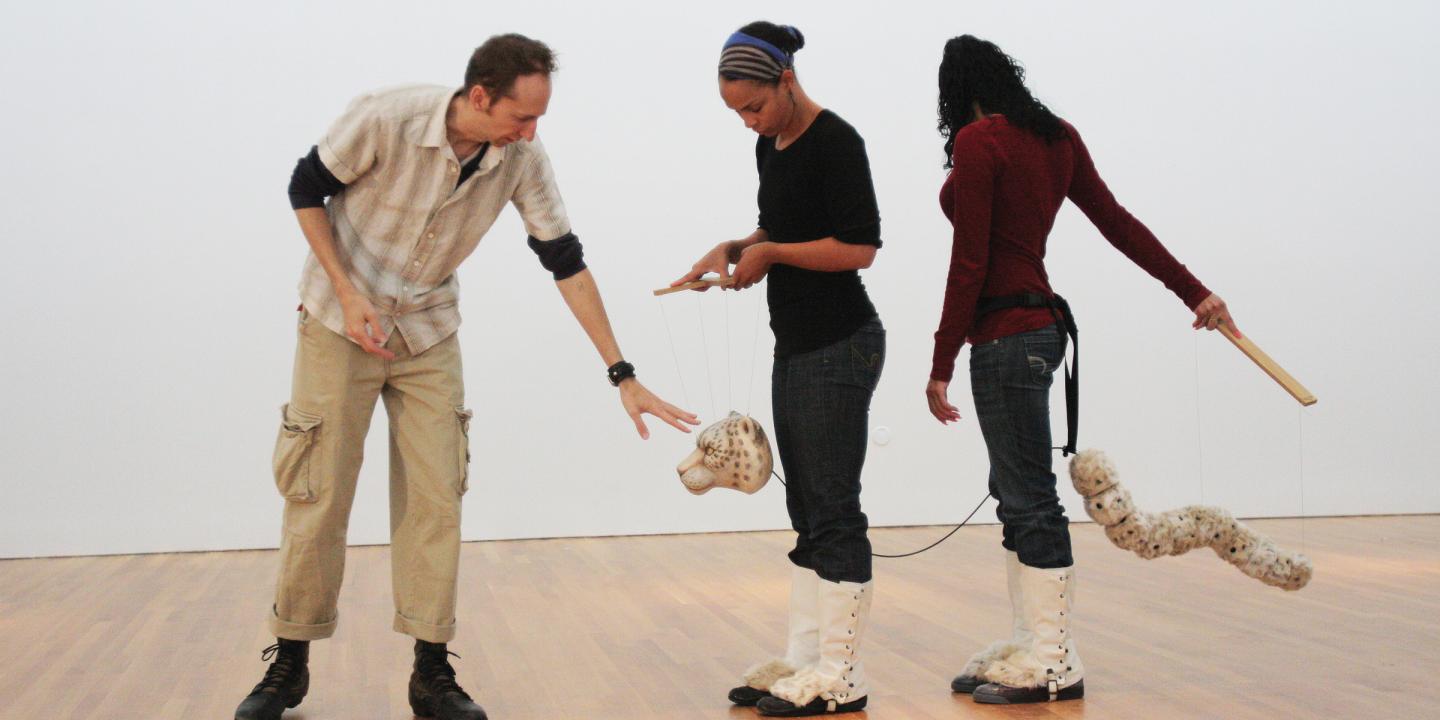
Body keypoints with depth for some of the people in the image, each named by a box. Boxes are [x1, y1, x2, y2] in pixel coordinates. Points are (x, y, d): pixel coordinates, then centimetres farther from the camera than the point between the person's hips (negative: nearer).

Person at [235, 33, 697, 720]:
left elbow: (566, 262, -10)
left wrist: (623, 375, -11)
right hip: (340, 323, -3)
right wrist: (348, 294, -19)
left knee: (435, 500, -1)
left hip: (429, 334, 3)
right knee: (317, 496, -2)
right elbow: (307, 189, -10)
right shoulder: (385, 117, -24)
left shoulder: (521, 159, -15)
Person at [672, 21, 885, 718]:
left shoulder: (834, 141, -13)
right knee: (806, 515, 11)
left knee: (833, 513, -5)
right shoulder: (770, 146, 13)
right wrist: (733, 249, 7)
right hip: (795, 347, 9)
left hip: (839, 347, -9)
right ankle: (805, 658, 17)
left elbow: (859, 246, -19)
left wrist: (770, 254, -11)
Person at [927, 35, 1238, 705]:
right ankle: (1030, 644, 22)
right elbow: (1118, 223, 10)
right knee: (1016, 493, 14)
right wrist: (1194, 292, 14)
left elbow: (969, 264, -15)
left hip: (1004, 335, -9)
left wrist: (941, 364, -11)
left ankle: (1053, 665, 5)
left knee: (1030, 499, -3)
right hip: (1041, 320, 9)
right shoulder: (1055, 136, 11)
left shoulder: (976, 143, -11)